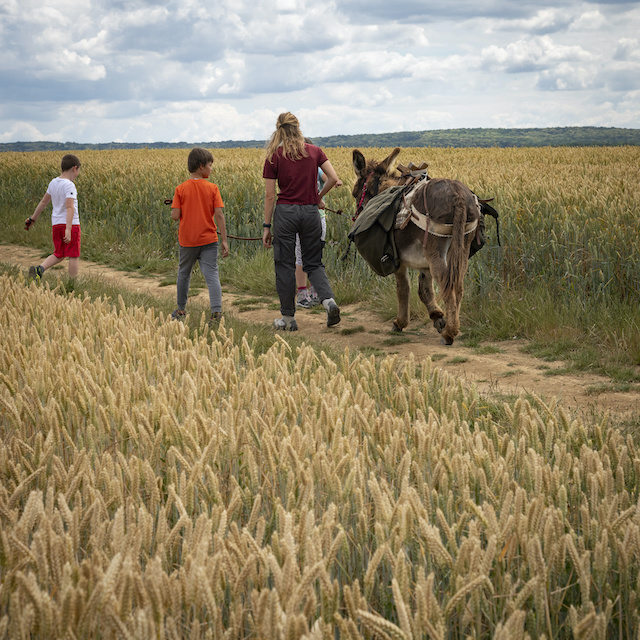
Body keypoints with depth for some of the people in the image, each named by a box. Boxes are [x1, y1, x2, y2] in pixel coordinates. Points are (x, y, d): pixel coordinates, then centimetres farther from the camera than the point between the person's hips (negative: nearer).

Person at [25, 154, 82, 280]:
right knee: (74, 256, 2)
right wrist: (68, 229, -32)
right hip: (71, 224, -7)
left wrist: (33, 218, 28)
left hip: (56, 223, 7)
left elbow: (44, 201, 17)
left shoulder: (53, 182, 6)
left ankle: (39, 269, -8)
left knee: (58, 255, 14)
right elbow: (70, 207, -25)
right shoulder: (69, 185, -16)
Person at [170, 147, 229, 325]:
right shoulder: (212, 188, -6)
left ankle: (181, 310, 31)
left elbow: (175, 216, -10)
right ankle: (216, 311, -20)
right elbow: (219, 214, -10)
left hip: (187, 240, 1)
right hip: (208, 239, -1)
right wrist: (224, 240, -6)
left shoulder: (181, 189, -5)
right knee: (211, 274, -4)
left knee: (184, 273, 19)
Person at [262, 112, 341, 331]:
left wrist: (267, 226, 2)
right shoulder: (314, 151, 3)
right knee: (314, 263, 14)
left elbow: (270, 195, -4)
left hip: (285, 212, -3)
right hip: (311, 212, 3)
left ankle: (288, 318, 11)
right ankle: (328, 300, -12)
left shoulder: (274, 157, -5)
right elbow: (333, 178, -1)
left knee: (285, 264, 7)